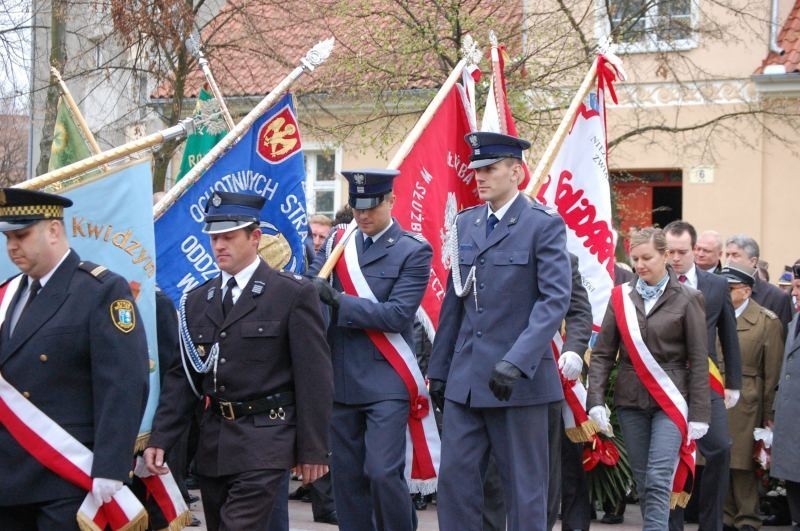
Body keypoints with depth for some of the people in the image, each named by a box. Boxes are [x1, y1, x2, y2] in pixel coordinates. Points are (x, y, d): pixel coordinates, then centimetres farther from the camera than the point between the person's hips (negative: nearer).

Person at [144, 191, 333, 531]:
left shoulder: (293, 294, -4)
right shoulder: (196, 300, 12)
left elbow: (313, 377, -6)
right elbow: (182, 376, 12)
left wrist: (313, 450, -8)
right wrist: (160, 439, 2)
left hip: (263, 442, -6)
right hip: (212, 445, 6)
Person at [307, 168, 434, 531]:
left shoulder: (413, 251, -3)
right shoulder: (337, 242, 11)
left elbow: (398, 314, -13)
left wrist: (339, 301, -19)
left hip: (385, 382, -4)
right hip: (341, 381, 5)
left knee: (383, 472, -11)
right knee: (347, 476, 9)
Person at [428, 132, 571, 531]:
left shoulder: (544, 224, -6)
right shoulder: (465, 223, 12)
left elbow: (556, 299, -15)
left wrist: (517, 362, -25)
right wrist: (439, 369, 13)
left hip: (519, 378, -5)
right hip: (465, 378, 6)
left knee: (524, 486, 4)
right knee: (454, 477, 5)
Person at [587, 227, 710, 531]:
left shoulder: (686, 299, -2)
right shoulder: (621, 297, 6)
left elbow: (699, 361, -2)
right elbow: (602, 353, 5)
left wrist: (699, 413, -6)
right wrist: (596, 400, -7)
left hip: (670, 400, -3)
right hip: (630, 401, 3)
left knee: (658, 481, -14)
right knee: (642, 482, 8)